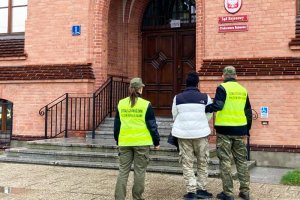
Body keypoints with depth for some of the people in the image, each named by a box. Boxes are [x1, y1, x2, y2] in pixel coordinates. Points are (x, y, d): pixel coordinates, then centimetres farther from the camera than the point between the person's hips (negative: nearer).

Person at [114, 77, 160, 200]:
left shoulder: (121, 104, 4)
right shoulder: (146, 105, -6)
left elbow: (117, 124, 11)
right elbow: (152, 125, -3)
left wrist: (117, 140, 23)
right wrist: (156, 142, 6)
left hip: (124, 143, 3)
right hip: (141, 143, -3)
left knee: (123, 171, 8)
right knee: (139, 172, 7)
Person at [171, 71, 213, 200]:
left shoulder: (178, 98, 1)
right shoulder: (205, 97, -2)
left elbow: (174, 116, 9)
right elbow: (208, 116, 8)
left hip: (183, 133, 1)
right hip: (201, 132, -1)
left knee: (187, 163, 6)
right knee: (202, 163, 12)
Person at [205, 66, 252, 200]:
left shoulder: (222, 88, -7)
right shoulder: (243, 90, 11)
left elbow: (217, 106, -20)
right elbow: (248, 112, 15)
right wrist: (247, 128, 24)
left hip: (225, 129, -5)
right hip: (240, 129, 5)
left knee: (225, 161, 1)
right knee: (241, 160, 13)